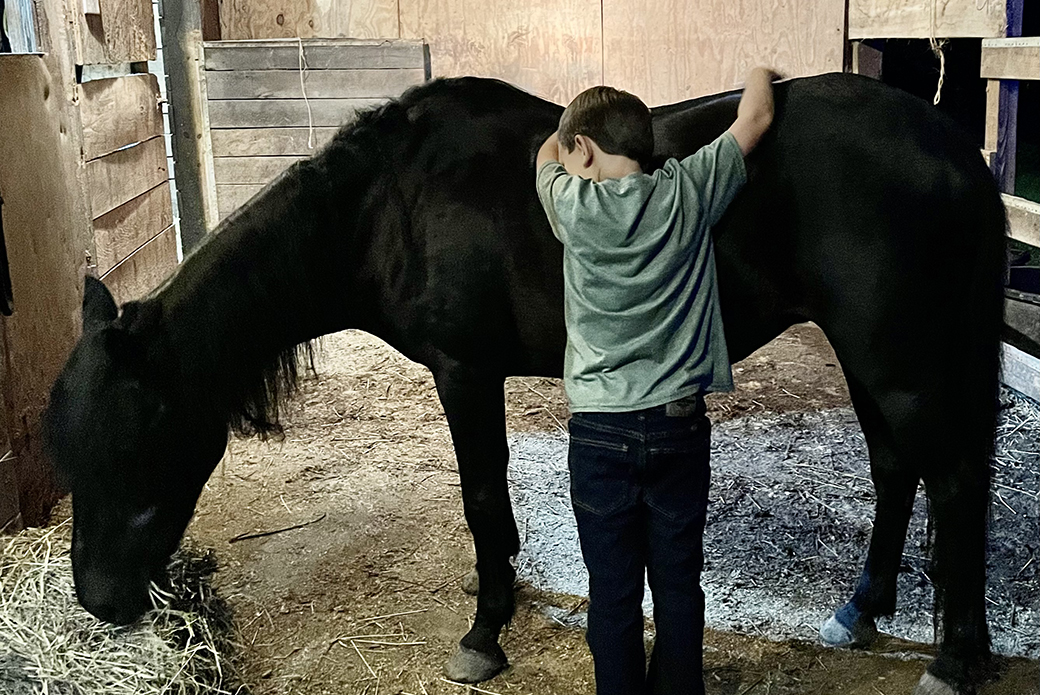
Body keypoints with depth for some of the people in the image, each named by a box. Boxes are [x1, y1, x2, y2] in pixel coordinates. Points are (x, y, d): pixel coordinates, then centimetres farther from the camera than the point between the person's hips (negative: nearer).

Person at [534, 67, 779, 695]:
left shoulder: (573, 205, -9)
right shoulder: (689, 191, -5)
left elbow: (548, 156, 14)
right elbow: (756, 119, 9)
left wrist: (574, 129, 33)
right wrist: (760, 76, 29)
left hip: (601, 433, -2)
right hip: (680, 425, 2)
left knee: (613, 591, 11)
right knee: (678, 581, 16)